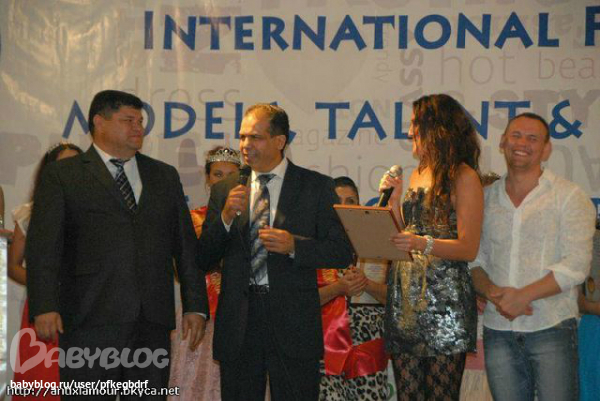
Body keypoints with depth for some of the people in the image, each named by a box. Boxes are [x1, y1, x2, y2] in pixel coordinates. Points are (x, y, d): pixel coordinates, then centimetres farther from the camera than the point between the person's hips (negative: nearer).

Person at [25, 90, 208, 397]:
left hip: (152, 323, 4)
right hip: (90, 323, -3)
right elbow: (43, 247, -3)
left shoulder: (165, 176, 19)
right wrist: (44, 307, -15)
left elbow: (185, 245, 17)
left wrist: (195, 305, 10)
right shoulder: (61, 175, 6)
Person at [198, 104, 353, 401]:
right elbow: (203, 260, 6)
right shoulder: (224, 191, 9)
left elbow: (343, 253, -2)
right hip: (238, 325, 3)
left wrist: (294, 246, -17)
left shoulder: (316, 187, 2)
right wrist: (226, 217, -10)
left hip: (293, 323, -2)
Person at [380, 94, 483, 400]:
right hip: (404, 294, 7)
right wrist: (394, 200, 8)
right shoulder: (416, 175, 18)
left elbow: (468, 248, -11)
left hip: (445, 297, -7)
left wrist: (424, 244, -26)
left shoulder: (464, 177, -5)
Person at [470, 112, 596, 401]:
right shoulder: (486, 199, 11)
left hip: (552, 327, -3)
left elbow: (575, 266, -10)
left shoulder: (569, 197, -1)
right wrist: (494, 294, -10)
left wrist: (522, 296, -16)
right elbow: (474, 260, 9)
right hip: (498, 330, 3)